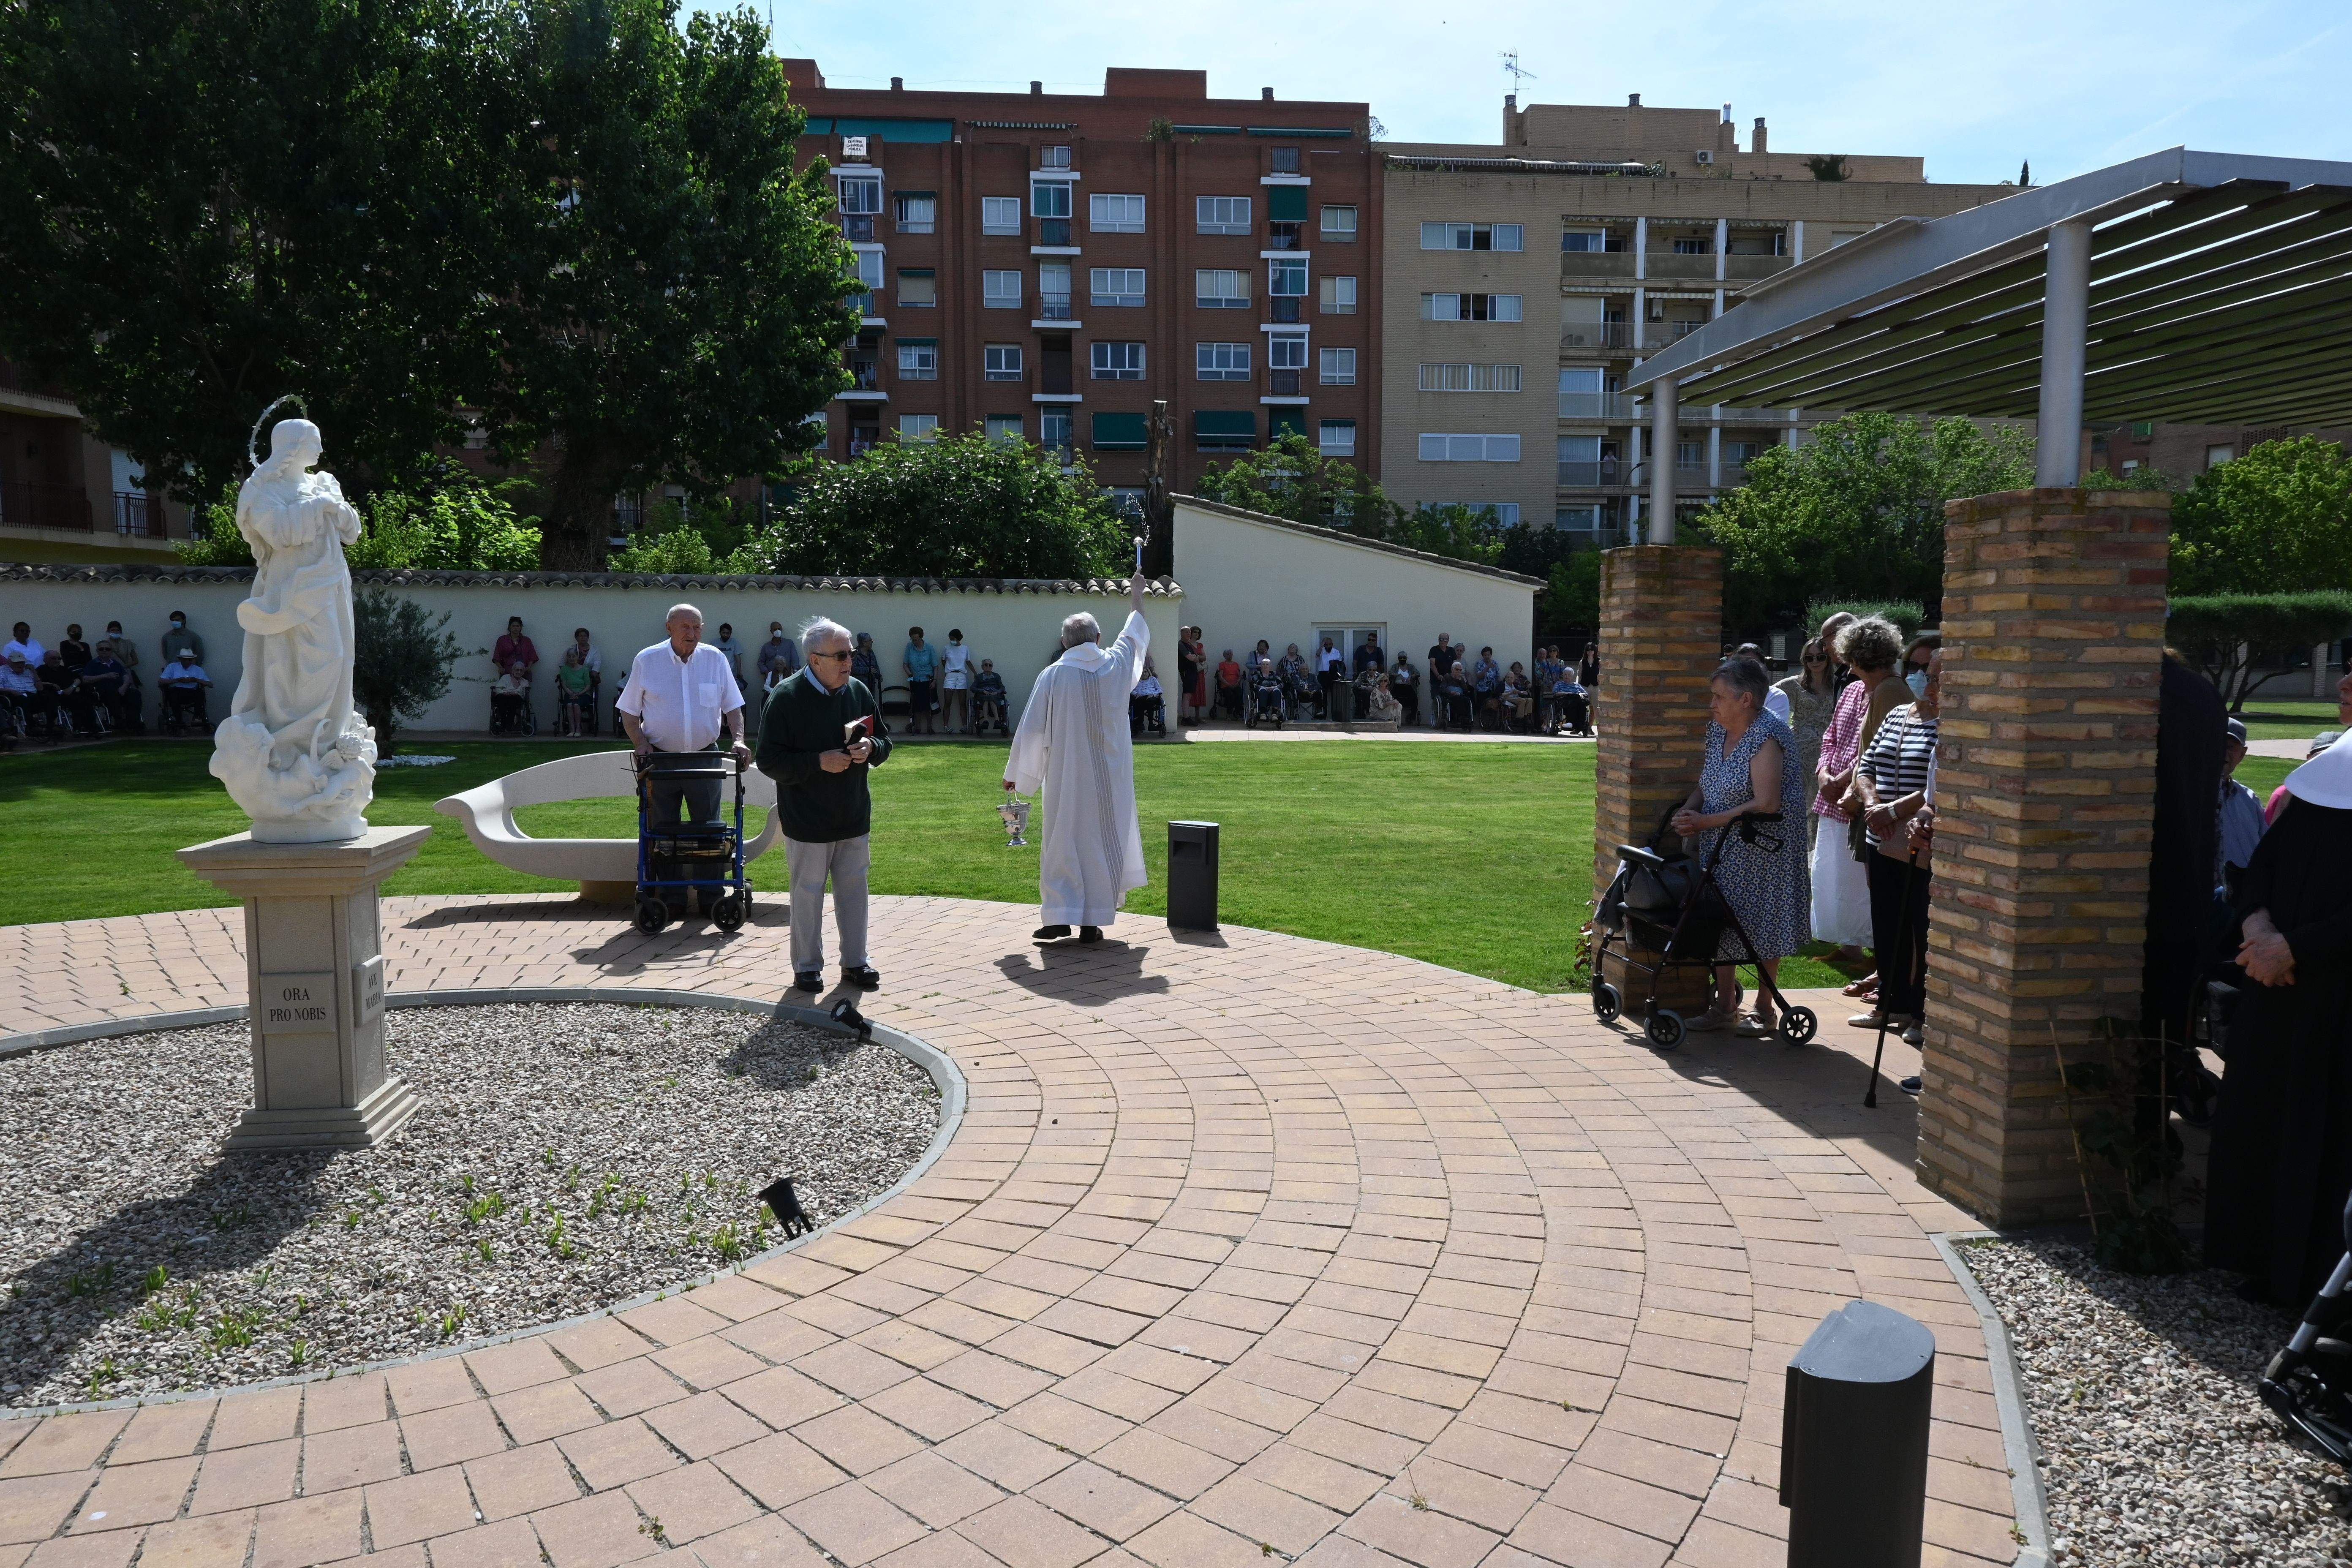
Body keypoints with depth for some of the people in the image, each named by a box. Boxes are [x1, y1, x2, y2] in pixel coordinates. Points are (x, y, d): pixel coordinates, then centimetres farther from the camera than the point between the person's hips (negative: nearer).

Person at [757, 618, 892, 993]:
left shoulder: (859, 691, 4)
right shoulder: (786, 697, -12)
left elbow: (884, 742, 15)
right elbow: (769, 760, -12)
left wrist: (871, 748, -9)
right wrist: (818, 762, -22)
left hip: (855, 818, 5)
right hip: (807, 821, -5)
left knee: (854, 889, 12)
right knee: (808, 893, 5)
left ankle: (855, 962, 24)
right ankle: (808, 968, 19)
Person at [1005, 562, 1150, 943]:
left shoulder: (1053, 675, -6)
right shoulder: (1116, 665, -1)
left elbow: (1033, 728, -2)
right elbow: (1135, 635, 21)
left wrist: (1017, 772, 8)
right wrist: (1136, 596, 39)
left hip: (1067, 775, -2)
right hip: (1110, 775, 2)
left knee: (1064, 840, 7)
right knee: (1104, 839, 8)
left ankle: (1061, 917, 1)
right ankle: (1093, 922, 9)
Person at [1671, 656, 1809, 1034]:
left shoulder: (1767, 739, -20)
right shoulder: (1718, 731, 6)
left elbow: (1766, 804, -26)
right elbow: (1704, 782, 14)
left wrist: (1706, 822, -24)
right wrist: (1689, 809, -8)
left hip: (1761, 849, -8)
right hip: (1721, 848, 8)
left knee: (1761, 926, 2)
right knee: (1721, 922, 11)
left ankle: (1764, 1010, 17)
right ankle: (1725, 1006, 22)